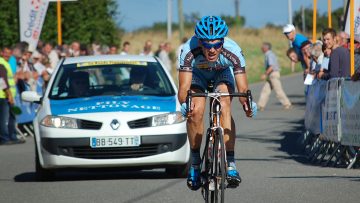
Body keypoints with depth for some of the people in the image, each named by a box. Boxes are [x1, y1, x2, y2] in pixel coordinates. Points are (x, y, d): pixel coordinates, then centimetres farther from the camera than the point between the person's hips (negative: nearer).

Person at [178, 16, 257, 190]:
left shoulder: (233, 51, -37)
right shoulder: (189, 52, -39)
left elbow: (243, 88, -38)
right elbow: (183, 87, -42)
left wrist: (247, 104, -59)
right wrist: (184, 104, -63)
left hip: (222, 73, 0)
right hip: (197, 74, 0)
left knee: (224, 108, -25)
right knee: (196, 111, -22)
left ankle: (230, 163, -23)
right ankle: (195, 161, -4)